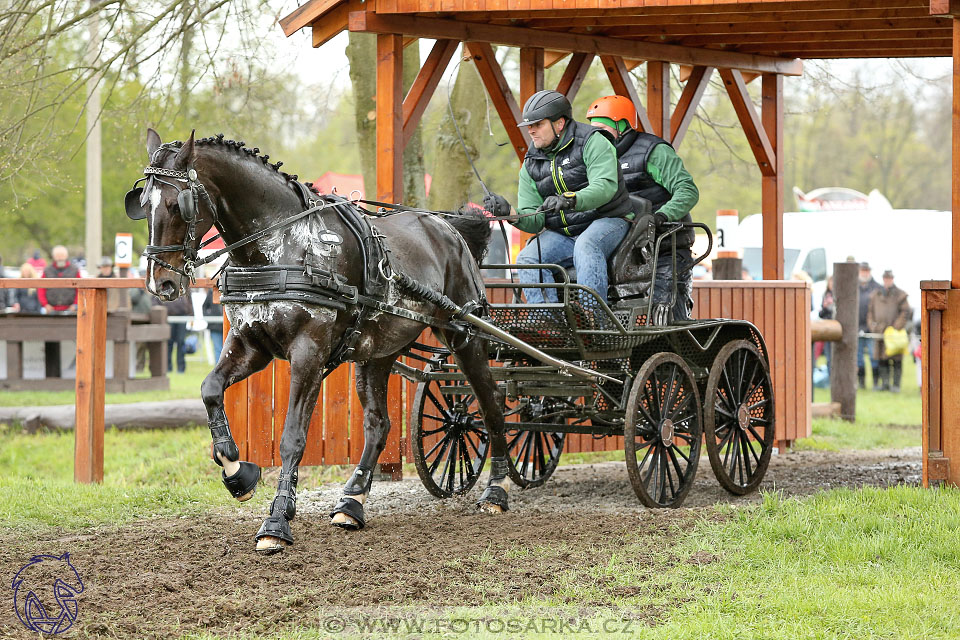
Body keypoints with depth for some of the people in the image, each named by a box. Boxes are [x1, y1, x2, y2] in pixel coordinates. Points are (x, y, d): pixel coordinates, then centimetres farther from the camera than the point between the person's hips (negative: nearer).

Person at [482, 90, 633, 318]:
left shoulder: (592, 142, -7)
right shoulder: (531, 165, 10)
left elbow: (605, 186, -25)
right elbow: (534, 221, 5)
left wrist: (570, 200, -43)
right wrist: (510, 213, -17)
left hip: (606, 221, -5)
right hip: (561, 232, 5)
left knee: (586, 246, -38)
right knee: (527, 259, -22)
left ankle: (593, 319, -42)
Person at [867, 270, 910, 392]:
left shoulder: (900, 295, 2)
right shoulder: (876, 296, 15)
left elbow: (905, 312, -3)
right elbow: (870, 312, 18)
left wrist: (896, 327, -11)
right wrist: (872, 326, 3)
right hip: (880, 333, 4)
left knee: (896, 359, -4)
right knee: (882, 359, 3)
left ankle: (896, 385, -2)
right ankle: (885, 383, 9)